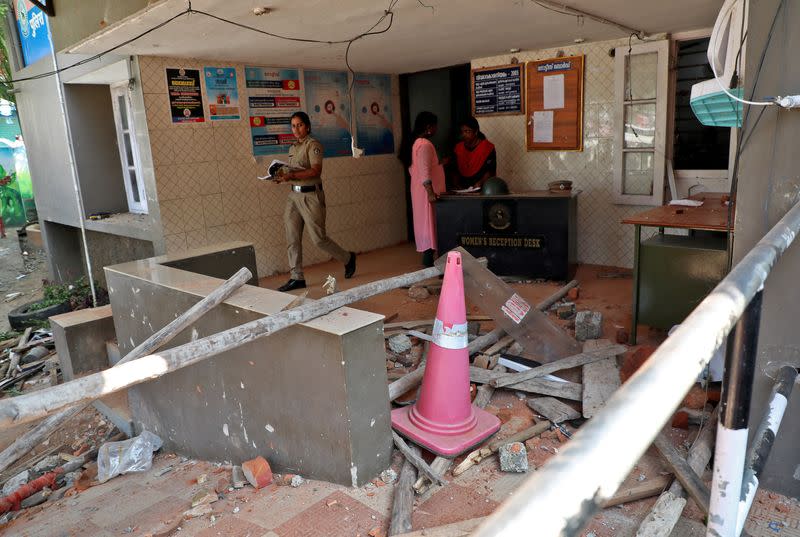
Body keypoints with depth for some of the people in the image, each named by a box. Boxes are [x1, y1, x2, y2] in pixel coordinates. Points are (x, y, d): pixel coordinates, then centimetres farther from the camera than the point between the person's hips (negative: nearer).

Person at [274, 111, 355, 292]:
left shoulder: (313, 145, -7)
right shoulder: (293, 148, 16)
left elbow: (316, 171, -19)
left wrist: (291, 175, -26)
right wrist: (283, 176, -2)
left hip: (310, 195, -7)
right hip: (294, 195, 7)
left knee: (319, 238, -4)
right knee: (292, 238, 2)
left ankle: (348, 258, 20)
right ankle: (297, 277, 9)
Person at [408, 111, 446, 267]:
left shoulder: (417, 143, 14)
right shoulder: (425, 145, -17)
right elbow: (425, 171, -25)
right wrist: (430, 193, -31)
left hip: (420, 191, 10)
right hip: (427, 192, -10)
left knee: (425, 224, 13)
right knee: (430, 224, -7)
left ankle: (427, 259, 20)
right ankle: (429, 261, -5)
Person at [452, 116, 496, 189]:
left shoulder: (487, 147, -3)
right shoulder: (458, 148, 11)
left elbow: (491, 171, -7)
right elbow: (455, 171, 14)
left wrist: (479, 183, -21)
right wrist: (456, 186, -1)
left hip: (482, 189, -4)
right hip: (463, 190, 4)